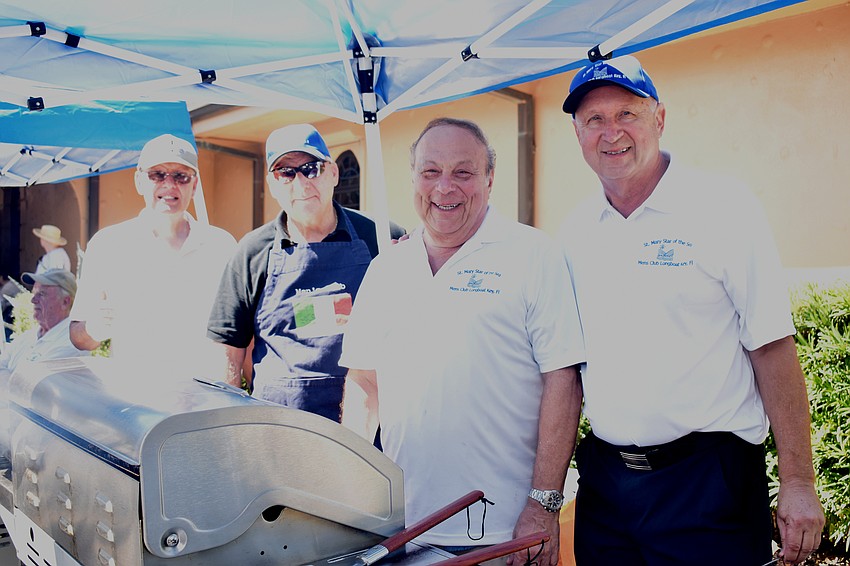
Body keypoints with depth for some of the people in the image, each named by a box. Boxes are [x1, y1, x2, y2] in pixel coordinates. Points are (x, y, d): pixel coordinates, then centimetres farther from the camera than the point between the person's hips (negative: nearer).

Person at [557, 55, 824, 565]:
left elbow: (773, 347, -9)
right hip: (603, 479, 4)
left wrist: (798, 483, -11)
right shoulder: (575, 231, 5)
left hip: (708, 479, -4)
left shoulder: (723, 206, -8)